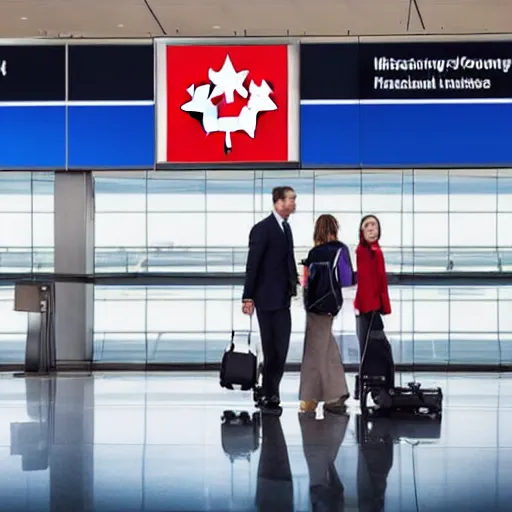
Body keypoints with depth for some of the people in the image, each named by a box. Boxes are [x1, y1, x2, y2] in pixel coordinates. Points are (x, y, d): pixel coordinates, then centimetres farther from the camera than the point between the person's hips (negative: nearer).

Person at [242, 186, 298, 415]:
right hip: (267, 298, -8)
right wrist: (248, 297, -16)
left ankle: (270, 394, 20)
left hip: (282, 298, 8)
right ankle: (269, 397, 7)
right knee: (272, 350, -2)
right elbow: (252, 265, -15)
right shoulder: (262, 229, -13)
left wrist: (294, 284, 5)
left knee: (280, 348, 11)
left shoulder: (285, 227, 12)